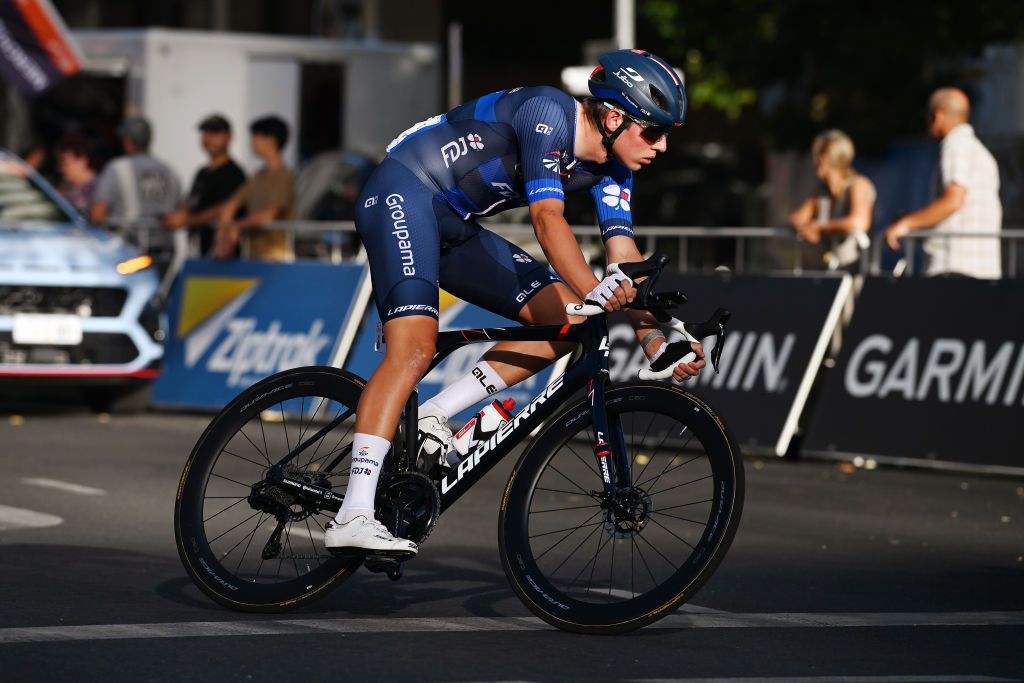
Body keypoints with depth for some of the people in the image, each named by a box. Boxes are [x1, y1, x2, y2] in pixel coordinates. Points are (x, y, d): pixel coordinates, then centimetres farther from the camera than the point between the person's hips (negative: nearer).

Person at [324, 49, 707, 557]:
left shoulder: (612, 168, 2)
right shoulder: (550, 114, -23)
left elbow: (624, 254, -3)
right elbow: (548, 218, -33)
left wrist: (654, 337, -17)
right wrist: (594, 291, -47)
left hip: (457, 228, 9)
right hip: (402, 195, -9)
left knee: (570, 321, -2)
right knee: (414, 348, -27)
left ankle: (435, 417, -3)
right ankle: (353, 518, -34)